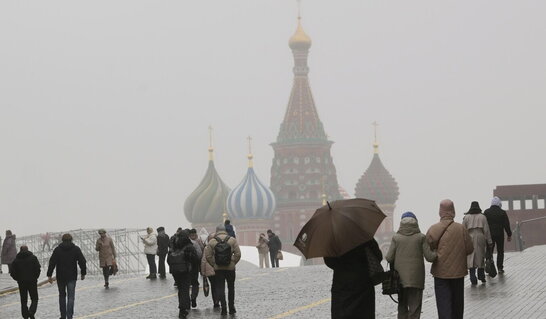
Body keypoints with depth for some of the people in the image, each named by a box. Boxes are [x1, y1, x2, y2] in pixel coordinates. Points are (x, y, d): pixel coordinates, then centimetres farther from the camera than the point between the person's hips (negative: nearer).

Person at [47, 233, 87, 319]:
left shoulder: (57, 249, 1)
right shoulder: (76, 249, 1)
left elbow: (52, 263, -4)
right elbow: (82, 262, -1)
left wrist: (49, 275, -3)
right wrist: (83, 273, 8)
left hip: (60, 277, 1)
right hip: (72, 277, -1)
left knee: (62, 296, 16)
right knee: (71, 297, -2)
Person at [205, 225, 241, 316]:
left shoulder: (212, 241, -3)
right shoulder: (232, 240, -3)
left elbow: (208, 256, -6)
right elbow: (238, 254, -8)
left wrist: (214, 264, 4)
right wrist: (233, 262, 4)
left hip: (218, 268, -1)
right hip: (230, 268, 1)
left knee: (220, 288, 4)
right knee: (231, 288, 15)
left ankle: (223, 308, -5)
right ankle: (231, 308, 20)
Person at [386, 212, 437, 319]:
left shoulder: (396, 237, -2)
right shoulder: (421, 237, -6)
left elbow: (389, 258, -4)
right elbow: (430, 257, -9)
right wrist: (437, 253, 10)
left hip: (400, 277, 2)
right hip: (416, 278, -2)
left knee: (402, 306, 16)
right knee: (415, 307, 2)